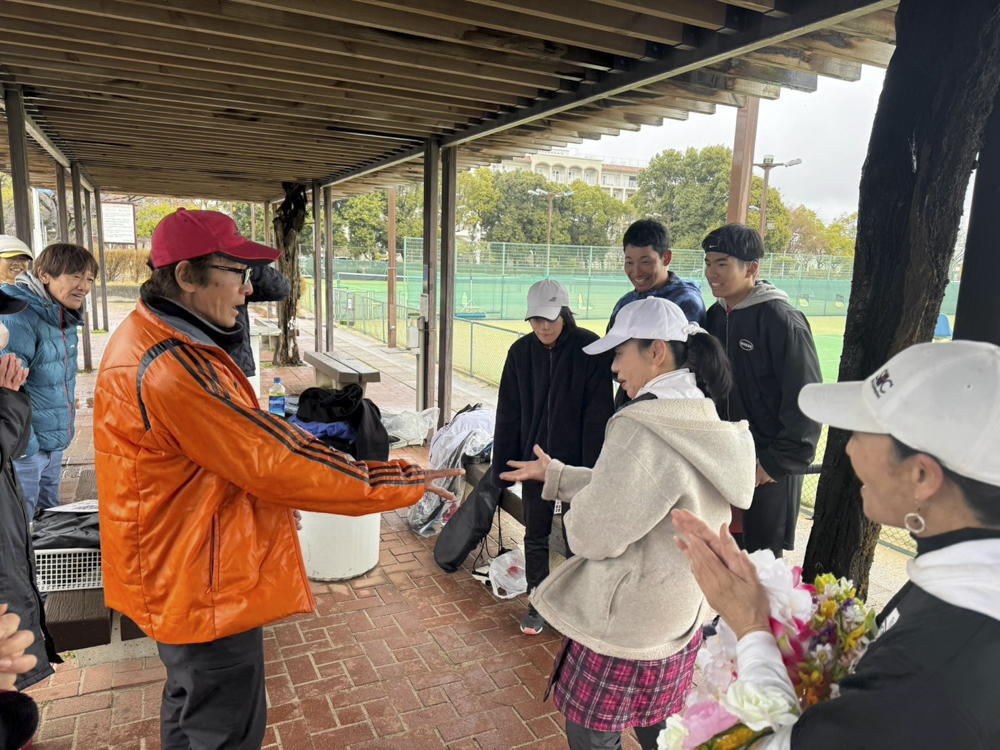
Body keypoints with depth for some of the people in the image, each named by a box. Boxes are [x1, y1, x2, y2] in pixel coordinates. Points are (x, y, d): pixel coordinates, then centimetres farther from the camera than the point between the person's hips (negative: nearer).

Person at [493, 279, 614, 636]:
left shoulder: (590, 349, -12)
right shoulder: (521, 352, -1)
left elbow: (598, 415, -13)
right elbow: (508, 414, 3)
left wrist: (593, 467, -16)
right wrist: (503, 465, 3)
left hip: (575, 460, -3)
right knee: (535, 535, 13)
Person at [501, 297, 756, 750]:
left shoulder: (642, 427, -27)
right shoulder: (705, 424, 3)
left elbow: (593, 535, -23)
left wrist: (576, 511, -1)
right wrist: (555, 474, 17)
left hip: (622, 628, -8)